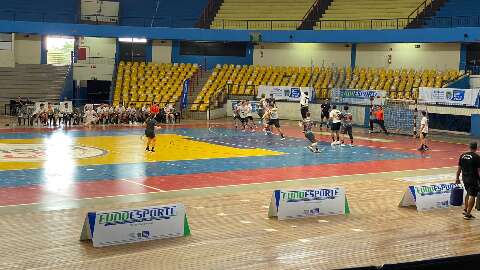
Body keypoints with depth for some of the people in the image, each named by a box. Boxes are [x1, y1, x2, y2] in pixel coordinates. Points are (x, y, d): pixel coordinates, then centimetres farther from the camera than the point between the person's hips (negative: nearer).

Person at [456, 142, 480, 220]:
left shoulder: (462, 155, 5)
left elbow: (459, 168, 9)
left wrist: (457, 178, 17)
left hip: (465, 178, 6)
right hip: (473, 179, -6)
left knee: (468, 193, 25)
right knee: (472, 196, -1)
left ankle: (466, 210, 27)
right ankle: (468, 214, -1)